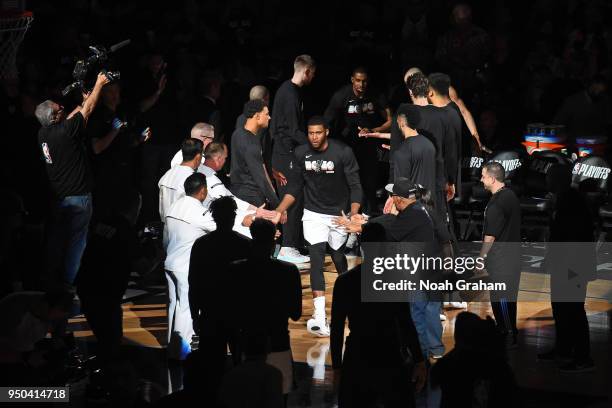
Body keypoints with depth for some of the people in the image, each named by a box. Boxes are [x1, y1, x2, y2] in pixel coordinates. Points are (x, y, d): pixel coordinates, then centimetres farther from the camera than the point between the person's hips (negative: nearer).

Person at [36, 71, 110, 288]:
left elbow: (73, 116, 18)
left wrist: (85, 101, 23)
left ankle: (50, 282, 18)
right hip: (78, 197, -7)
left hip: (56, 197, 7)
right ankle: (68, 284, 1)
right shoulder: (66, 131, -18)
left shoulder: (43, 134, 0)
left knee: (54, 241, 13)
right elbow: (89, 109, -7)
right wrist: (99, 84, 5)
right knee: (76, 242, 1)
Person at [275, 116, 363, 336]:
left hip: (339, 214, -1)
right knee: (316, 258, -14)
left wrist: (354, 213, -29)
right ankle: (320, 319, -24)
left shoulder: (343, 152, -15)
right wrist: (279, 211, -6)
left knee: (338, 257, 9)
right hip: (314, 214, 1)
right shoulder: (301, 153, -4)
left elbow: (355, 186, -13)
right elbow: (296, 187, 6)